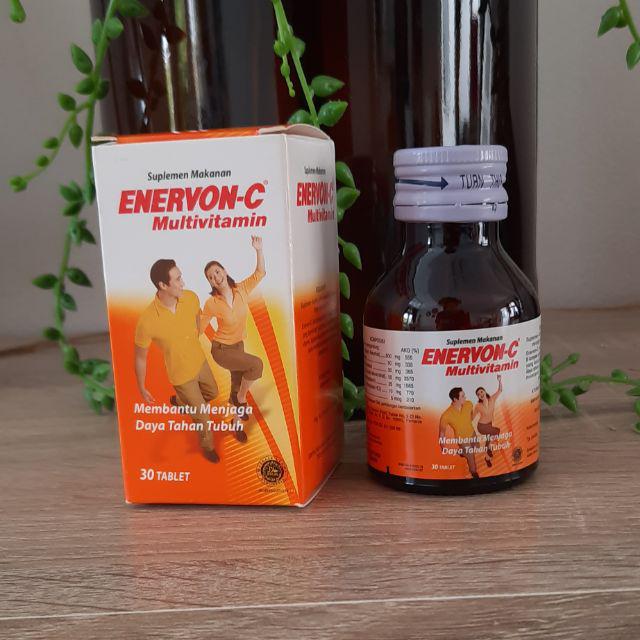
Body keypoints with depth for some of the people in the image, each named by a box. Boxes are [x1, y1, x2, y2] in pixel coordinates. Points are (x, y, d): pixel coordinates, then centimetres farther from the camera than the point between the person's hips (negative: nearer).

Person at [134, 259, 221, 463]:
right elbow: (140, 357, -19)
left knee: (212, 393, 32)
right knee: (201, 414, 15)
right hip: (181, 374, -5)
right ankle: (207, 445, 47)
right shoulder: (147, 321, -37)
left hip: (200, 361, 5)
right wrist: (142, 389, -7)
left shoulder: (191, 298, -21)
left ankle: (179, 401, 62)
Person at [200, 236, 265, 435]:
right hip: (221, 350, -5)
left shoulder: (241, 289, -12)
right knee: (256, 364, -26)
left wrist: (258, 250, -20)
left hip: (238, 346, 6)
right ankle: (241, 398, 1)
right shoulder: (212, 303, -22)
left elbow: (260, 273, -7)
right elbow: (199, 328, -11)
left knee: (237, 384, 19)